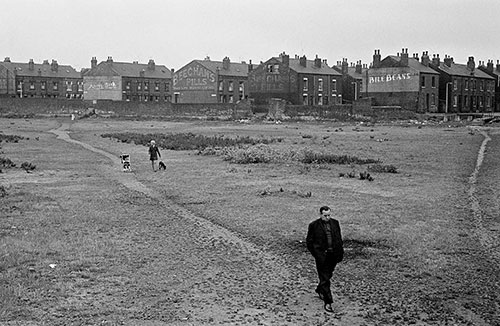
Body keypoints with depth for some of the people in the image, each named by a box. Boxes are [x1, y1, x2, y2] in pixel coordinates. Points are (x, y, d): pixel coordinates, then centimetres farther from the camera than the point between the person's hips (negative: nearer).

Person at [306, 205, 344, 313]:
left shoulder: (335, 223, 6)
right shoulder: (314, 225, -7)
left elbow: (339, 238, 14)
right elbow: (309, 242, -3)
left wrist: (340, 253, 8)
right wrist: (316, 255, -8)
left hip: (333, 255, 5)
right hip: (322, 255, -5)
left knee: (328, 275, 18)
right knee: (324, 278, -5)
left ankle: (319, 290, 45)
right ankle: (327, 302, -3)